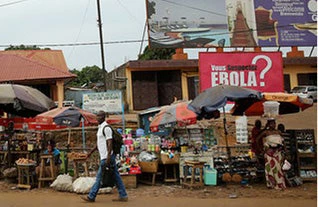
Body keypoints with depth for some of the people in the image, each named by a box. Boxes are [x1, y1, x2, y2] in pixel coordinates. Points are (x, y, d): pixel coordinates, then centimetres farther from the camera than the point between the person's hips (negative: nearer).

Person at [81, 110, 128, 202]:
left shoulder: (106, 128, -14)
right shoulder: (100, 127, 17)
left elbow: (110, 143, -19)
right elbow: (99, 143, 27)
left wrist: (108, 157, -25)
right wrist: (91, 152, 29)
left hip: (106, 157, -10)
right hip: (104, 157, 10)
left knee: (99, 176, -3)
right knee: (116, 176, 8)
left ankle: (91, 196, 4)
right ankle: (123, 196, 10)